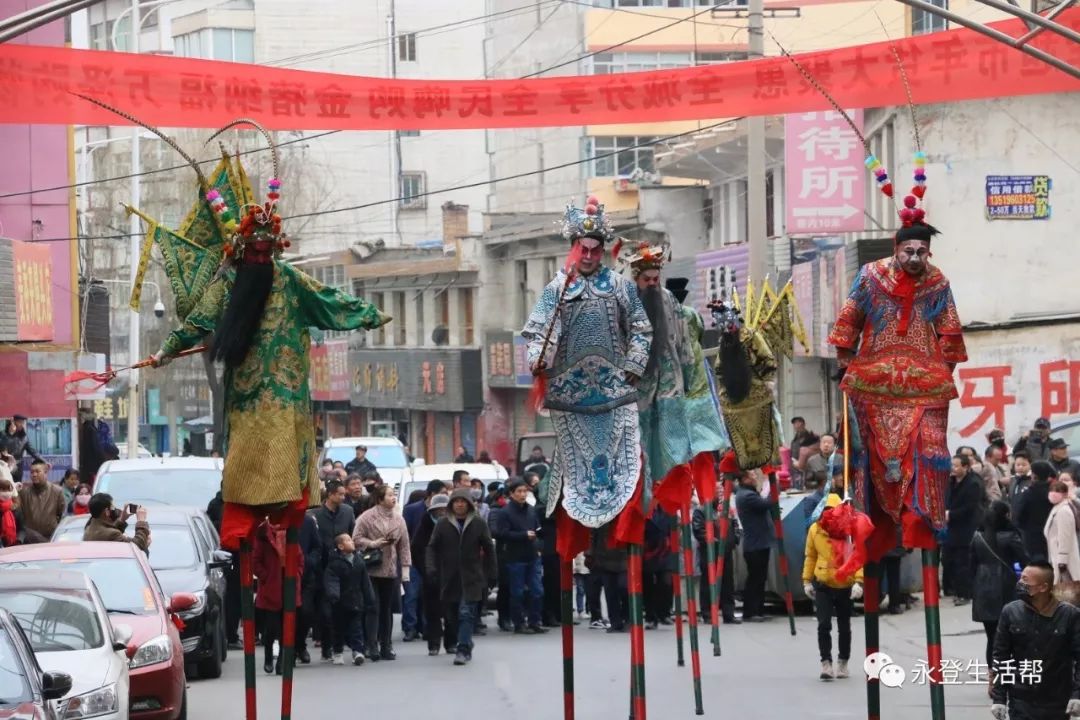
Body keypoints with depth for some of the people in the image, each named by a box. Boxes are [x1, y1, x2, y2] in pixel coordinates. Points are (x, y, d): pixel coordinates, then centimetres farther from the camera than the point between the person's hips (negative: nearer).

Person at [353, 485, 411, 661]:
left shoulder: (398, 519, 7)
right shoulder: (366, 517, -5)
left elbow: (404, 545, 7)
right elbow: (356, 539, -5)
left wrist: (406, 567, 1)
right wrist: (373, 543, -18)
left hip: (391, 569, 4)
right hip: (371, 569, -4)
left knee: (387, 609, 7)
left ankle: (386, 646, 13)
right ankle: (371, 646, -1)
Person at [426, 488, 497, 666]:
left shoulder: (479, 523, 2)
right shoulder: (443, 524, 4)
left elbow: (489, 549, 7)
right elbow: (432, 548, 5)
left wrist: (491, 576, 5)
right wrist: (431, 569, -11)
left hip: (472, 579, -2)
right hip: (449, 578, 2)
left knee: (466, 613, -13)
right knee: (451, 616, 6)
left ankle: (463, 649, -12)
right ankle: (465, 646, 23)